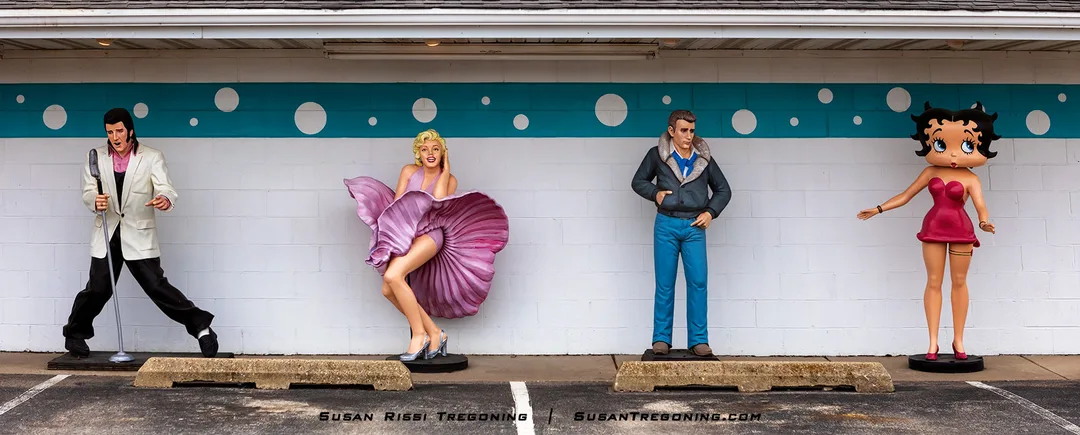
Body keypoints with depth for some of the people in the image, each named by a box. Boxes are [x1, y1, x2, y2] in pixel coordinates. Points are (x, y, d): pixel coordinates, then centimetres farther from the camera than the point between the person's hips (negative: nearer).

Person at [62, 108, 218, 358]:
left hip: (139, 236, -2)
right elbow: (88, 193, 1)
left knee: (157, 286, -8)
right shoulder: (96, 157, 6)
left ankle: (201, 328, -2)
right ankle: (75, 334, 25)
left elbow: (166, 189, -13)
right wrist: (95, 201, -24)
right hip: (107, 235, 2)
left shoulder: (152, 158, -2)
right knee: (97, 288, 3)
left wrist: (165, 200, -39)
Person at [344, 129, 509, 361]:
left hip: (430, 233, -5)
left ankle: (419, 335, -19)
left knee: (393, 275, -29)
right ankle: (434, 333, -1)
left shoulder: (449, 179, 7)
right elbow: (396, 201, 10)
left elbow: (439, 201, -12)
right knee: (388, 291, -13)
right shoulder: (409, 171, 13)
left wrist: (445, 170, -4)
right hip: (404, 235, 5)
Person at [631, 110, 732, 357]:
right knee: (664, 284, 3)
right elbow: (638, 181, 13)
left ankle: (699, 340, 2)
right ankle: (661, 339, 10)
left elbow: (723, 190, 16)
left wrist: (711, 212, 2)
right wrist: (655, 193, -5)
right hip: (666, 225, -1)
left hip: (694, 227, 1)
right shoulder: (657, 155, 4)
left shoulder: (704, 158, 8)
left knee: (698, 282, -5)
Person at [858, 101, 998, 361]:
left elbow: (980, 205, -16)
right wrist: (878, 209, 2)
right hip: (934, 228, 2)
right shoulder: (931, 172, 5)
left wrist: (984, 222, -37)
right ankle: (933, 342, 5)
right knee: (934, 281, 2)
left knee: (959, 282, 4)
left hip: (961, 229, -2)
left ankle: (958, 340, 13)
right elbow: (905, 196, 8)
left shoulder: (970, 178, -4)